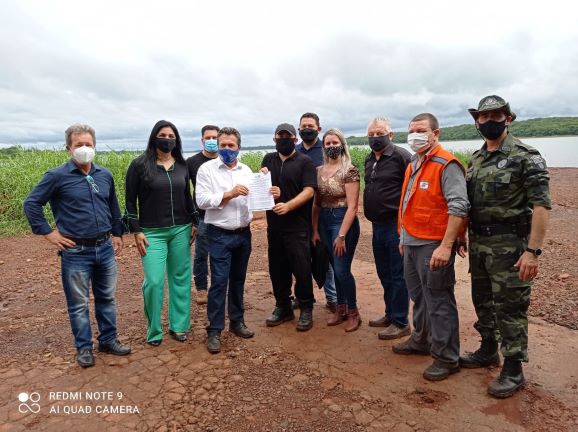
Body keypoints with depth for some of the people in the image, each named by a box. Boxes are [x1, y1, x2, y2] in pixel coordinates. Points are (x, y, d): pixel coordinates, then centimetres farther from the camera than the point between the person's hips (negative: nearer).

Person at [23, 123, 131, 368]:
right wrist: (48, 233, -6)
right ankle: (84, 347, 24)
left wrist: (117, 233, 17)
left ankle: (108, 340, 30)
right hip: (75, 251, -4)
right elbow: (31, 204, -3)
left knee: (107, 298, 15)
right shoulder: (57, 176, -8)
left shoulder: (105, 175, 6)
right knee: (78, 303, 8)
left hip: (105, 248, 4)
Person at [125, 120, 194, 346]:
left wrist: (195, 222, 11)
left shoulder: (182, 165, 7)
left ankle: (179, 326, 23)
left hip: (181, 230, 4)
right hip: (152, 232, -3)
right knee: (154, 282, -6)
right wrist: (136, 231, -7)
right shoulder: (140, 164, -4)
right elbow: (130, 200, -2)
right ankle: (154, 331, 14)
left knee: (181, 278, 8)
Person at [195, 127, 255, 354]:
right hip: (220, 235, -4)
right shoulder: (206, 169, -4)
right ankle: (214, 330, 7)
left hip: (243, 233, 5)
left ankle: (237, 321, 28)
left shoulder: (246, 170, 10)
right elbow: (202, 200, -13)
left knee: (238, 279, 14)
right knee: (219, 281, -4)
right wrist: (229, 194, -19)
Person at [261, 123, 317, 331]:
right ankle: (282, 307, 28)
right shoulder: (269, 159, 13)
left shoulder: (304, 162, -1)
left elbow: (309, 191, -11)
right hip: (274, 224, 5)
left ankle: (306, 309, 16)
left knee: (301, 268, 0)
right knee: (277, 268, 12)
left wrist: (288, 205, -25)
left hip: (297, 226, -4)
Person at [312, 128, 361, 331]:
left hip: (343, 221, -6)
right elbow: (316, 203, 8)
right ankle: (341, 308, 30)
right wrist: (315, 230, 4)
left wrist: (341, 235, -18)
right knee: (335, 268, 14)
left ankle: (353, 312, 18)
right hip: (324, 221, 6)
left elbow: (352, 206, -15)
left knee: (342, 269, -3)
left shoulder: (349, 171, -11)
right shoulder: (319, 171, 7)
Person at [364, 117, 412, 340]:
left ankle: (400, 323, 13)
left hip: (396, 225, -8)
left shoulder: (401, 156, -11)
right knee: (384, 274, 17)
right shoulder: (369, 160, 14)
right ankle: (390, 314, 32)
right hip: (377, 226, 8)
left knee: (397, 275, 1)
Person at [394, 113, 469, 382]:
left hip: (433, 246, -9)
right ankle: (421, 341, 38)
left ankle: (446, 358, 15)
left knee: (438, 301, 1)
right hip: (411, 243, 9)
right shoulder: (412, 165, 14)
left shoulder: (446, 165, -14)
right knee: (419, 296, 21)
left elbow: (458, 207, -22)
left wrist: (446, 246, -26)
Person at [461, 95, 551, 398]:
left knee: (510, 307, 2)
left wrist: (533, 251, -22)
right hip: (478, 243, 7)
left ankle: (513, 370, 17)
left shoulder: (525, 157, -11)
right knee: (482, 300, 17)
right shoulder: (475, 159, 11)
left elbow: (541, 205, -16)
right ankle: (488, 351, 36)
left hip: (509, 244, -7)